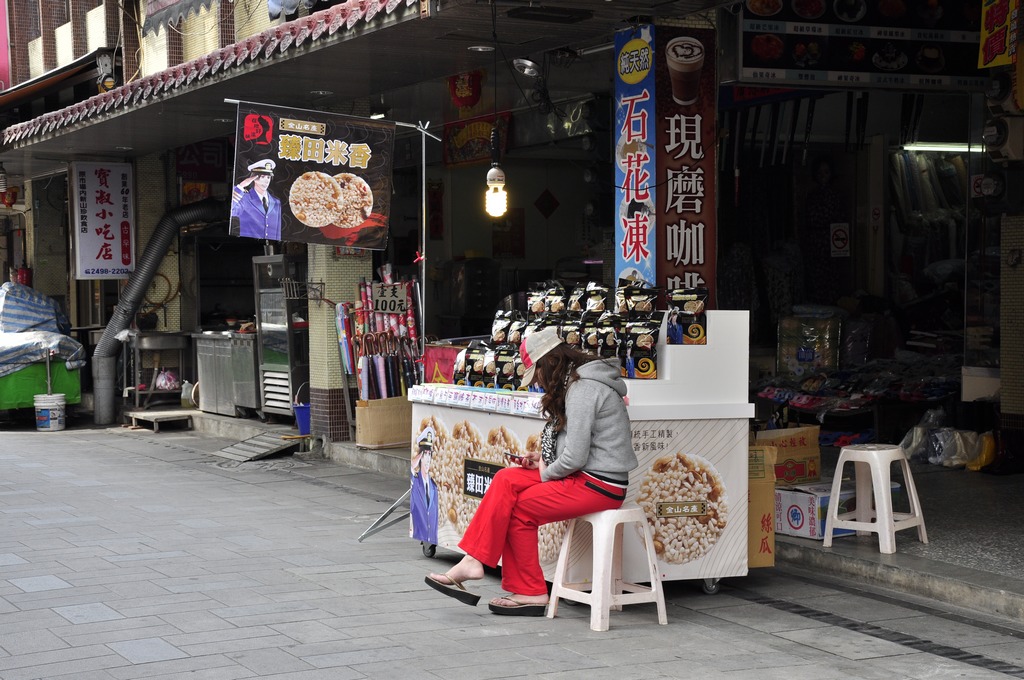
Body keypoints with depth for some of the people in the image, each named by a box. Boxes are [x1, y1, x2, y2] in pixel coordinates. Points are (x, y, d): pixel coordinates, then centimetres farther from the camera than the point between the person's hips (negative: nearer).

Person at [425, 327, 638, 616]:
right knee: (506, 479, -1)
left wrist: (546, 473, -3)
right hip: (587, 476, 10)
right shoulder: (577, 383, 16)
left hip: (598, 485, -10)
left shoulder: (582, 389, -17)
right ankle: (474, 561, -8)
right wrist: (543, 459, 8)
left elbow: (575, 457, -21)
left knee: (518, 509, -4)